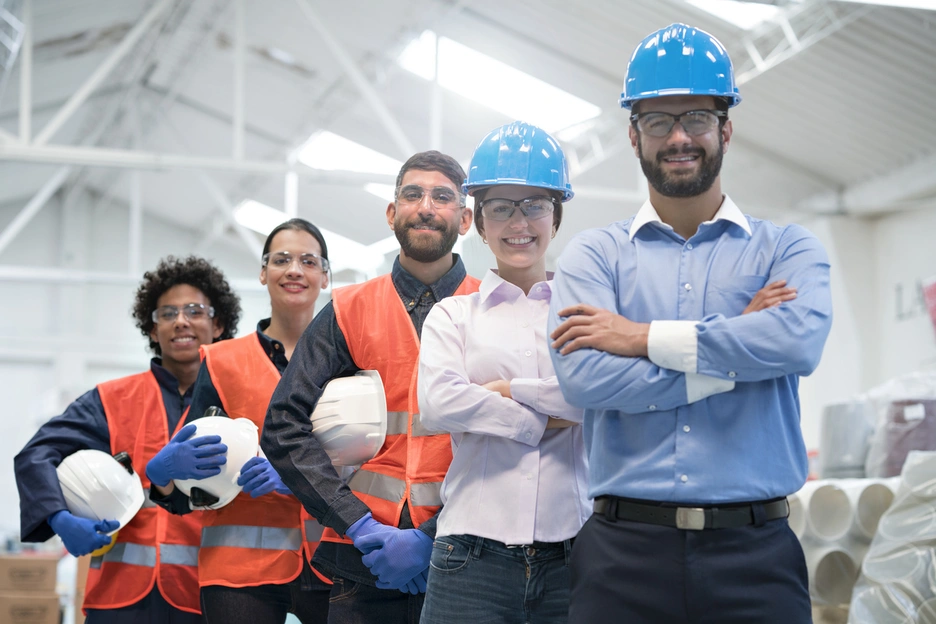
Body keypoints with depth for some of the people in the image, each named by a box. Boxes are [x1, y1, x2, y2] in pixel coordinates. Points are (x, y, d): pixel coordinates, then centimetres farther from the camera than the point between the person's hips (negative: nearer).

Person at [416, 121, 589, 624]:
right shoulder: (453, 314, 13)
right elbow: (437, 403, -6)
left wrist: (511, 389, -7)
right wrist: (545, 420, -5)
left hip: (571, 552, 0)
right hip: (474, 555, 0)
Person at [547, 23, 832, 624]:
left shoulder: (787, 248, 9)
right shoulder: (594, 254, 8)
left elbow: (800, 339, -14)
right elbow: (585, 376, -9)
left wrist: (647, 338, -10)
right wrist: (737, 347, -7)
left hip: (754, 552, 0)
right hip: (626, 551, 0)